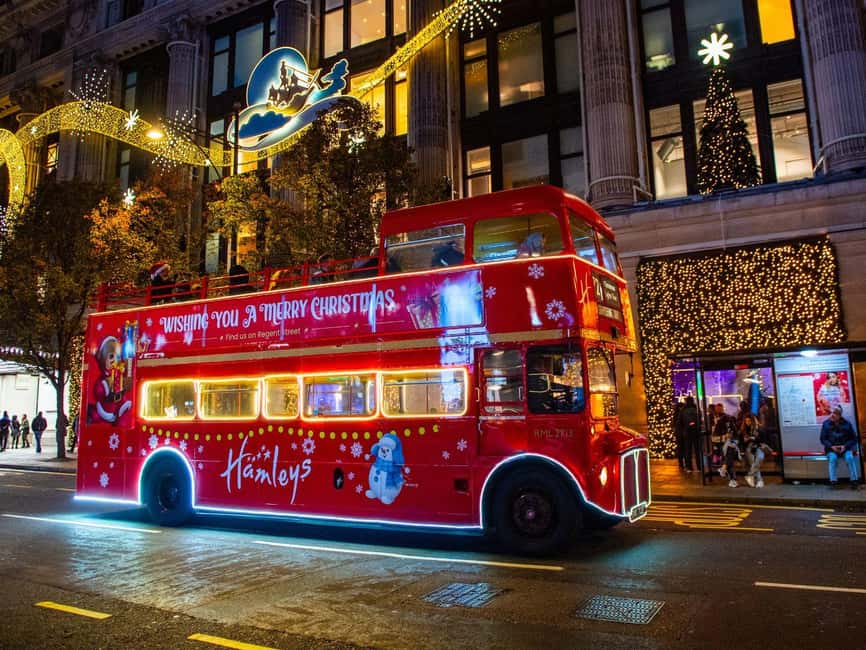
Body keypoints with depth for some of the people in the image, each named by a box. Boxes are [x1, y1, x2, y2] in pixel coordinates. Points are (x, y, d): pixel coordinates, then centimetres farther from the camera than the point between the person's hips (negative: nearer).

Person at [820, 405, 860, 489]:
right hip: (831, 449, 0)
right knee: (832, 458, -31)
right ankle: (833, 481, -30)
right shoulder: (826, 424, 0)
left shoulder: (846, 424, 0)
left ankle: (854, 480, -23)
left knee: (849, 457, -30)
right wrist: (831, 446, -14)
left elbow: (853, 438, 4)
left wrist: (845, 446, -13)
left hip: (845, 448, 0)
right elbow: (823, 439, 2)